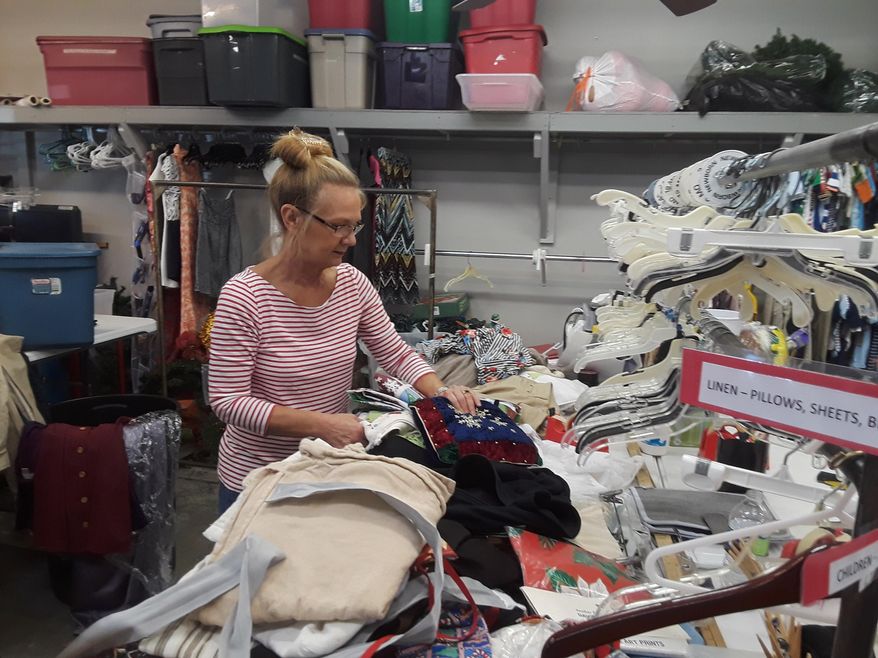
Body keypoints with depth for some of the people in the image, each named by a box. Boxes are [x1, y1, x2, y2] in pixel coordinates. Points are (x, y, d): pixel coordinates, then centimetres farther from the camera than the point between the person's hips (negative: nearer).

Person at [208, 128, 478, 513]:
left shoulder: (353, 284, -7)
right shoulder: (243, 298, -22)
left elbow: (397, 354, 1)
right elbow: (227, 401, -21)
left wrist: (440, 392, -18)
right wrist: (320, 424, -28)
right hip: (256, 477, -5)